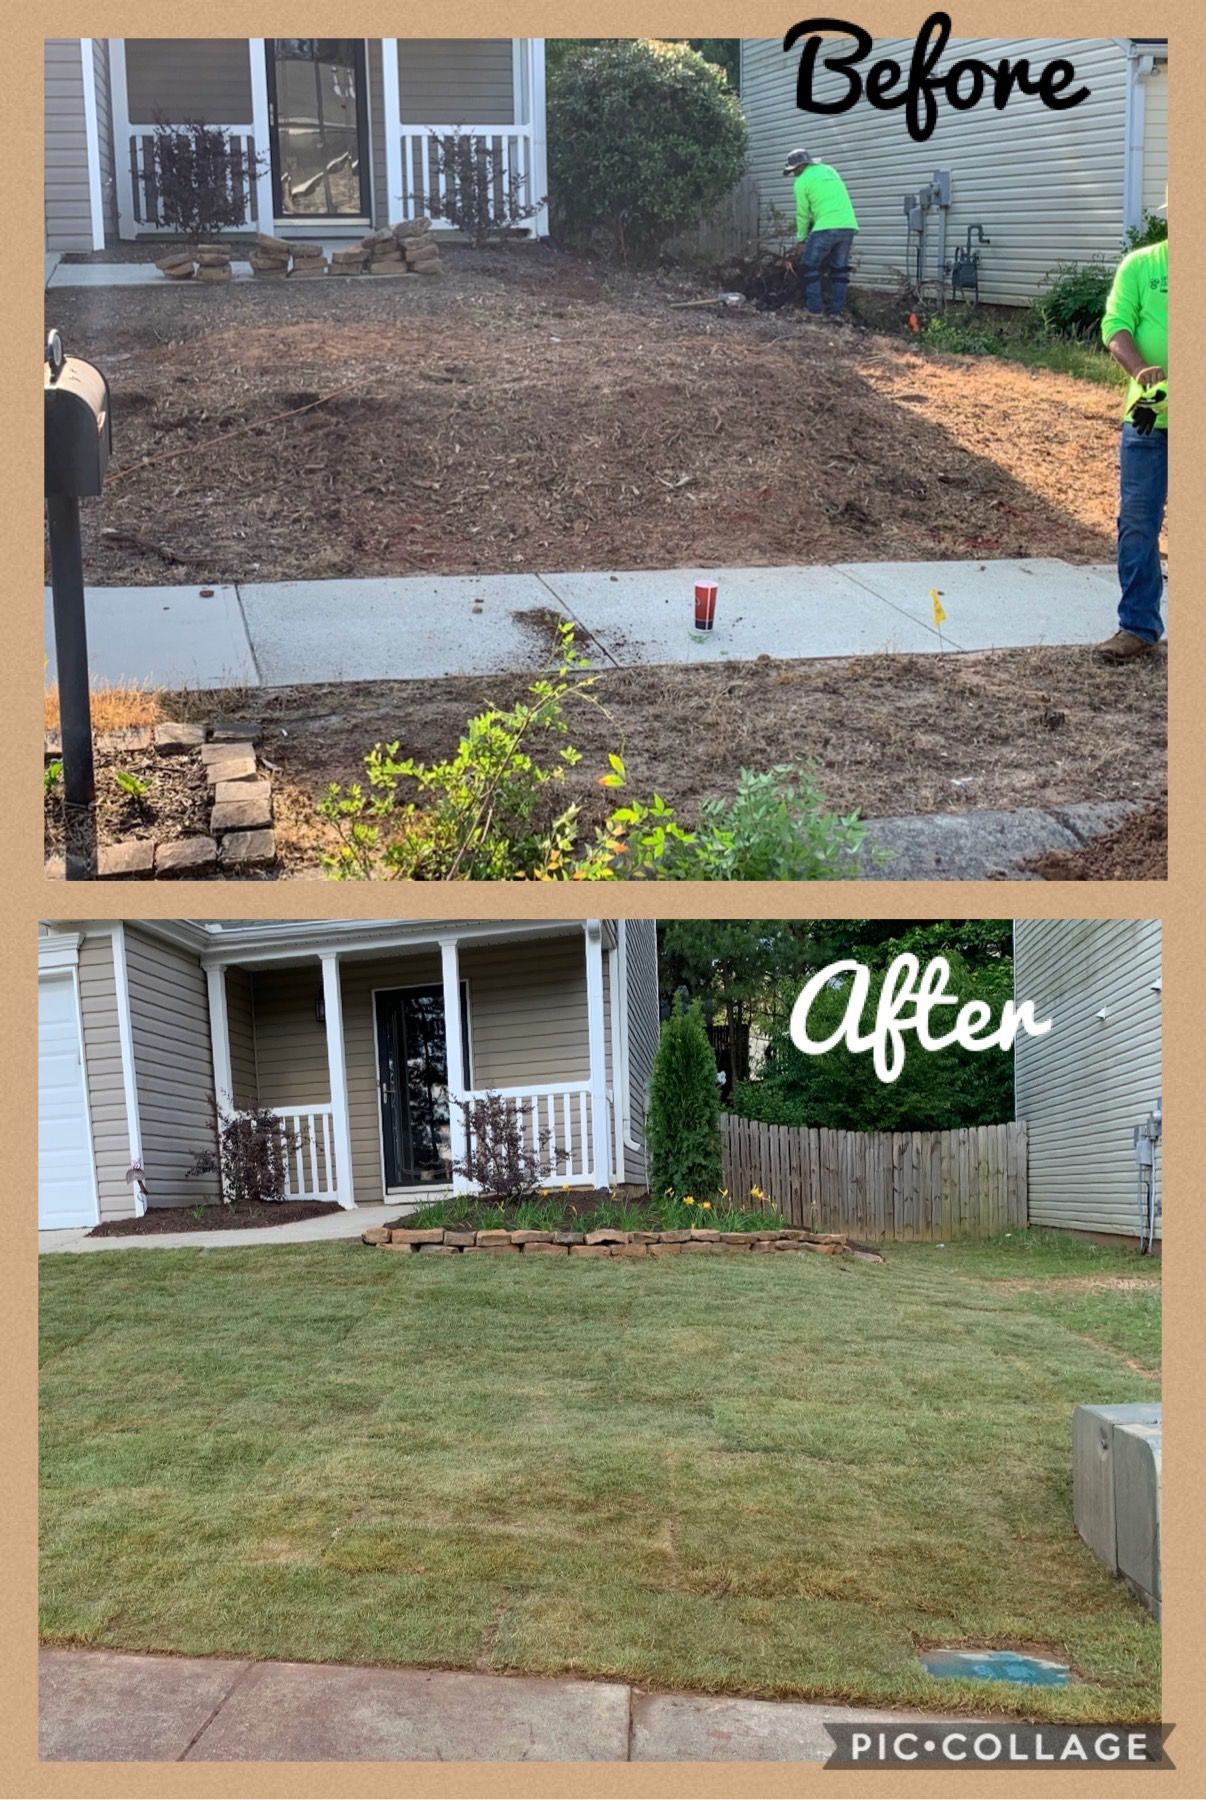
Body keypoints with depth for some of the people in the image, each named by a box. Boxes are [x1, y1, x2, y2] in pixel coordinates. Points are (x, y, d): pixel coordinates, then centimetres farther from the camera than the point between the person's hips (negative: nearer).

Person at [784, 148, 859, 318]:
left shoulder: (801, 181, 3)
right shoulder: (830, 170, 22)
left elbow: (803, 214, 6)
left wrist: (801, 240, 16)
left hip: (826, 228, -6)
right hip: (849, 225, 6)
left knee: (809, 267, 4)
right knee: (840, 269, 12)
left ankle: (815, 310, -2)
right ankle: (837, 311, 9)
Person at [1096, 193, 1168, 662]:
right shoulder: (1140, 265, 3)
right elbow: (1115, 325, -6)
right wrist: (1142, 371, -24)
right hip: (1149, 415, 0)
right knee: (1137, 525, 1)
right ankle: (1138, 627, 9)